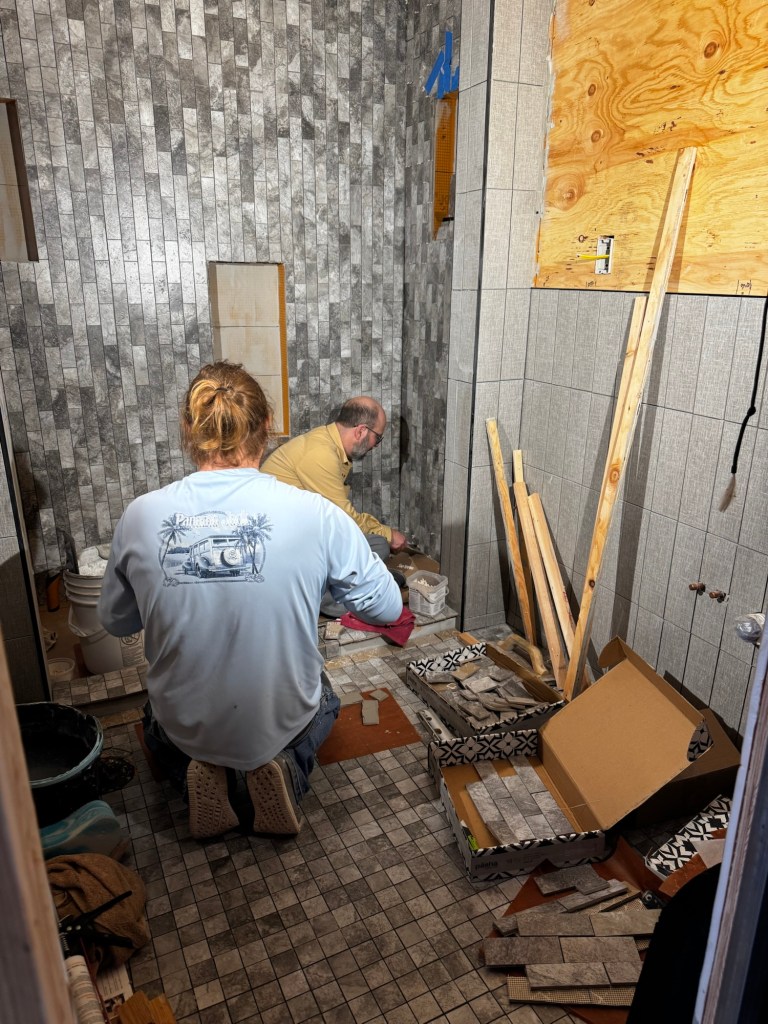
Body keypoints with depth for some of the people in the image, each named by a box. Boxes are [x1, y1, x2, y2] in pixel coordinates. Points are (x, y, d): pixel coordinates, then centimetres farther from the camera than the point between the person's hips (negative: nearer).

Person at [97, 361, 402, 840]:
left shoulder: (141, 516, -17)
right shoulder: (314, 513, -23)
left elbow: (116, 622, 0)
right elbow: (386, 608, -10)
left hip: (185, 724, 2)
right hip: (282, 719, -1)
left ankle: (200, 771, 9)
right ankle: (284, 765, 7)